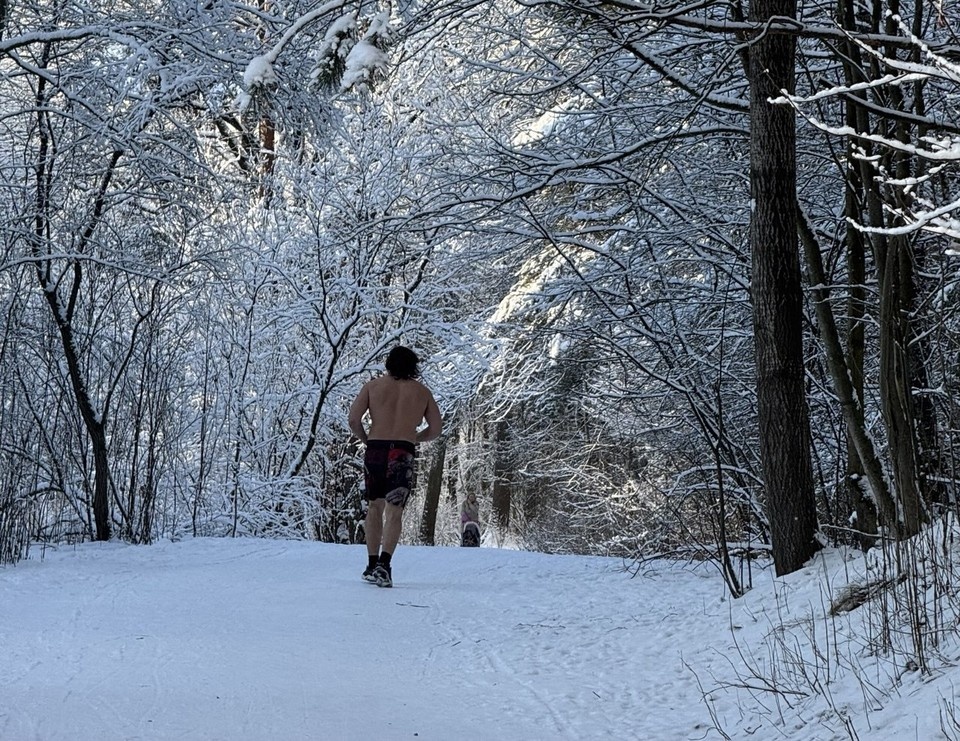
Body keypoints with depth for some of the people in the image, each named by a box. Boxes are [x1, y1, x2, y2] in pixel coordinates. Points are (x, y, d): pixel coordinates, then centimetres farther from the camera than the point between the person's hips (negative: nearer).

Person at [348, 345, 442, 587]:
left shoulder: (373, 385, 7)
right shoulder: (422, 391, 11)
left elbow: (353, 419, -1)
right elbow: (436, 428, 11)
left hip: (375, 450, 1)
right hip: (403, 454, -1)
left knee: (375, 507, 16)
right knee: (394, 511, -6)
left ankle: (372, 565, 17)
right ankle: (384, 563, -24)